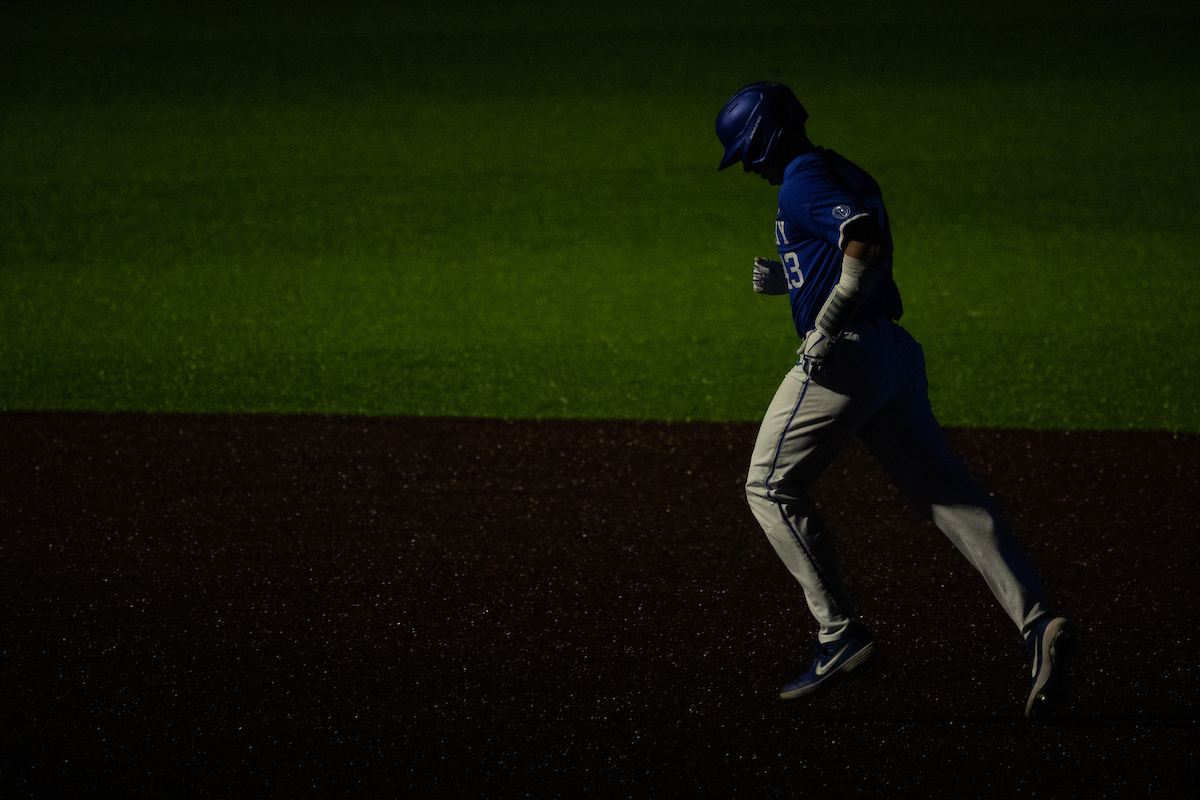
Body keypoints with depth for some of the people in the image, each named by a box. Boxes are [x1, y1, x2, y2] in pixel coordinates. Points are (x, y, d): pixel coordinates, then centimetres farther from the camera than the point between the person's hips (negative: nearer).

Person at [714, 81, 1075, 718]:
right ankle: (1037, 622, -13)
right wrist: (786, 280, 23)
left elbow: (869, 246, -25)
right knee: (943, 490, 1)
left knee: (771, 487, 6)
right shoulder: (849, 177, 22)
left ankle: (840, 635, -1)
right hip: (894, 351, 9)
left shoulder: (803, 182, -9)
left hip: (843, 356, -9)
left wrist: (825, 329, -23)